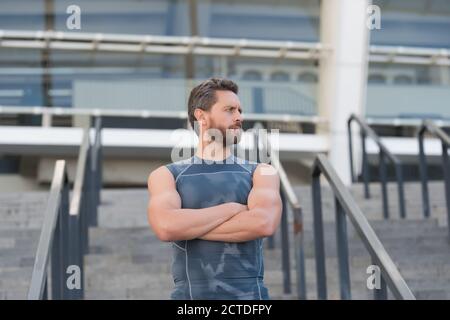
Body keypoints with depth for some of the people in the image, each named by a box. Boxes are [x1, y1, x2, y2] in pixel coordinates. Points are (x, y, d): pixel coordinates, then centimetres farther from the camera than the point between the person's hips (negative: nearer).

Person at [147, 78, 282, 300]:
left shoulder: (261, 172, 11)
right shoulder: (166, 175, 8)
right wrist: (233, 208, -6)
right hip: (191, 293, -1)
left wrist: (189, 225, -7)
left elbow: (263, 223, -11)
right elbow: (166, 227, -12)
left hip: (250, 293, 1)